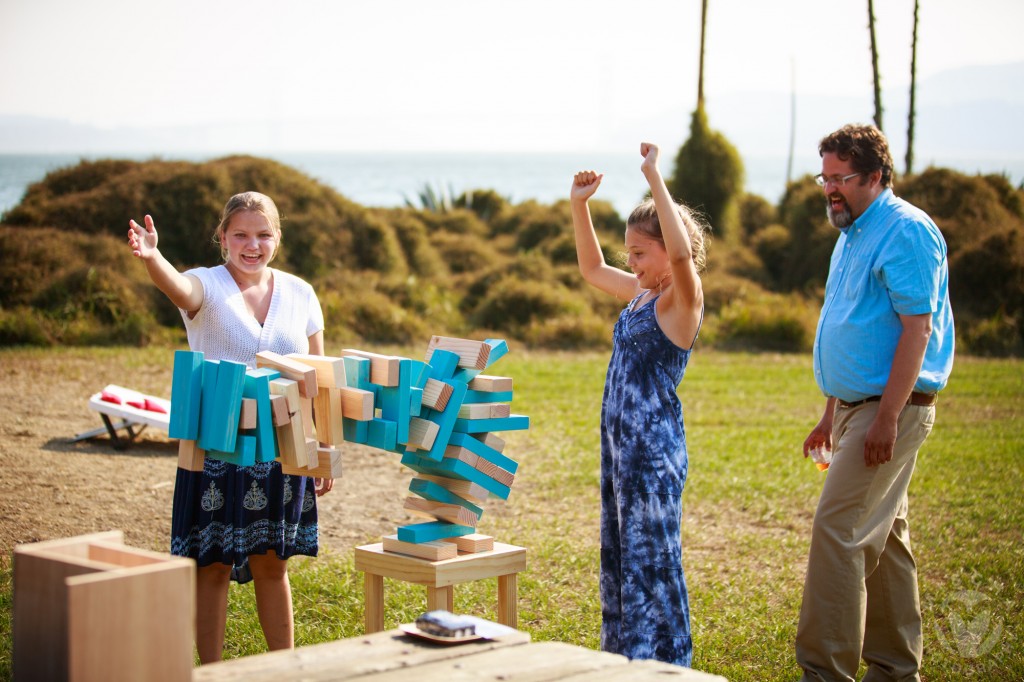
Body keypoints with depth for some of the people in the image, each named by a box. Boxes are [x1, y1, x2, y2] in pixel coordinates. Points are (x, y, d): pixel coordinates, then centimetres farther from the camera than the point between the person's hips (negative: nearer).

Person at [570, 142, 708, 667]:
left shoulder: (683, 299, -12)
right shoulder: (640, 294, 13)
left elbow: (681, 251, -32)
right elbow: (592, 269, 29)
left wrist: (654, 178, -30)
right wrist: (579, 207, 19)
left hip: (653, 446, -9)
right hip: (619, 440, 9)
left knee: (651, 558, -5)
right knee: (618, 554, 14)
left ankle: (662, 664, 2)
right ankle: (623, 654, 24)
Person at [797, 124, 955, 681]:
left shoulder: (906, 231, -13)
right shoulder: (854, 234, 17)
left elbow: (917, 328, -20)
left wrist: (887, 418, -25)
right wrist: (831, 415, 22)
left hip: (890, 407, -10)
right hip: (858, 406, 10)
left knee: (837, 530, -13)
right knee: (883, 537, 13)